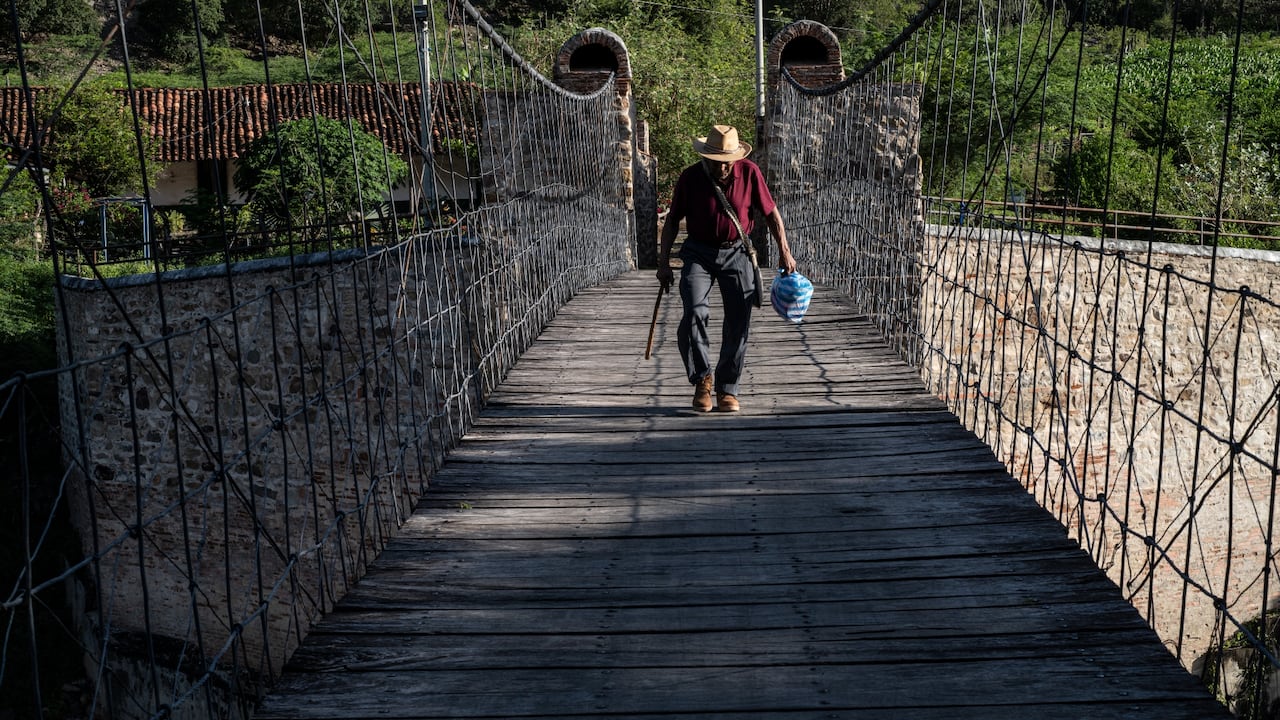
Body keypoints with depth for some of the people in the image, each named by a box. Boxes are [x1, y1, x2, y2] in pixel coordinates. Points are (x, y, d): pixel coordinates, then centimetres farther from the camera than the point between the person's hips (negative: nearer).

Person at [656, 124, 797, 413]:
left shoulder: (750, 172, -8)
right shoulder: (690, 177, -10)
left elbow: (771, 213, 3)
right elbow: (672, 220, 1)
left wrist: (784, 252, 1)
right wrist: (663, 262, -2)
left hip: (736, 252, 1)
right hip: (698, 253, -1)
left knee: (738, 324, 0)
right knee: (695, 314, -20)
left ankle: (727, 388, 14)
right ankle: (702, 378, -1)